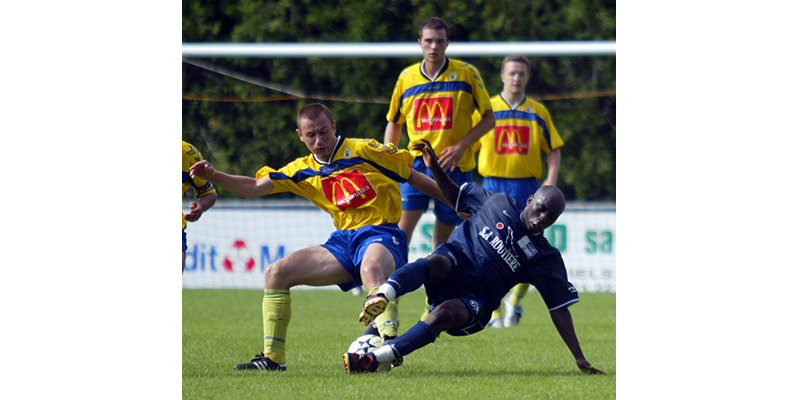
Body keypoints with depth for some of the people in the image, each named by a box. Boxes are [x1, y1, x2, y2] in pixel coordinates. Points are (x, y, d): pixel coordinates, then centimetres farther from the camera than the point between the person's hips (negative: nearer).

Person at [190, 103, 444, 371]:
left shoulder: (363, 150, 0)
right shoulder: (303, 171, 15)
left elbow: (413, 176, 5)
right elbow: (254, 187, 11)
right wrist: (214, 177, -5)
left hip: (381, 234, -6)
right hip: (343, 241, 6)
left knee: (370, 268, -42)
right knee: (276, 273, -3)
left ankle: (389, 341, -53)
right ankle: (273, 357, 1)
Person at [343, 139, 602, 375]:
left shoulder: (546, 259, 6)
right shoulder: (499, 204, 11)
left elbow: (560, 308, 5)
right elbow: (455, 196, 25)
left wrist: (579, 358, 0)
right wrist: (434, 167, 9)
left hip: (477, 300, -1)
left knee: (446, 314, -35)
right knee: (437, 263, -36)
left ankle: (377, 360, -47)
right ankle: (382, 296, -65)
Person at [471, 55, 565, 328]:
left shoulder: (538, 112, 10)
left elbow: (554, 150, 11)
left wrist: (551, 179, -5)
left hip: (527, 187, 1)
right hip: (494, 185, -1)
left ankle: (515, 300, 22)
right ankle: (493, 311, 2)